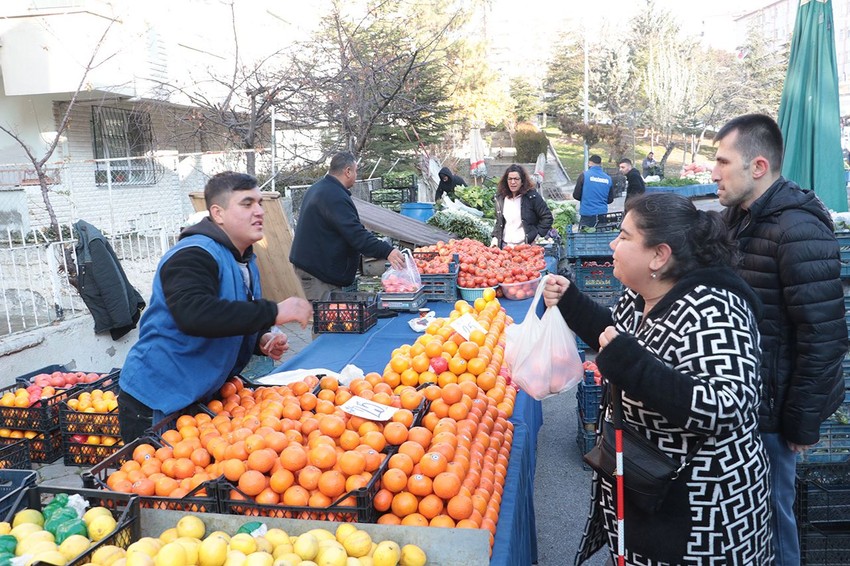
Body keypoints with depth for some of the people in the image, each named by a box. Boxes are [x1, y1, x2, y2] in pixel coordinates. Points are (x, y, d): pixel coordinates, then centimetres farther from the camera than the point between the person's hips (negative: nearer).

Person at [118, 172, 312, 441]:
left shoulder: (245, 260, 9)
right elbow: (194, 315, -40)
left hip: (201, 399, 9)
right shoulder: (194, 255, -22)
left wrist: (261, 340, -2)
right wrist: (273, 312, -36)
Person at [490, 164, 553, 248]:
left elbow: (547, 217, -4)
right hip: (505, 245, 4)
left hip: (526, 246, -4)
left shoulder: (532, 196, -7)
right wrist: (495, 237, 7)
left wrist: (537, 235, -8)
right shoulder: (500, 198, 8)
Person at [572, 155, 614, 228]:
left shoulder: (584, 175, -6)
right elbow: (610, 199, 10)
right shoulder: (608, 178, 5)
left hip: (587, 214, -4)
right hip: (602, 214, 4)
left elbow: (576, 195, -3)